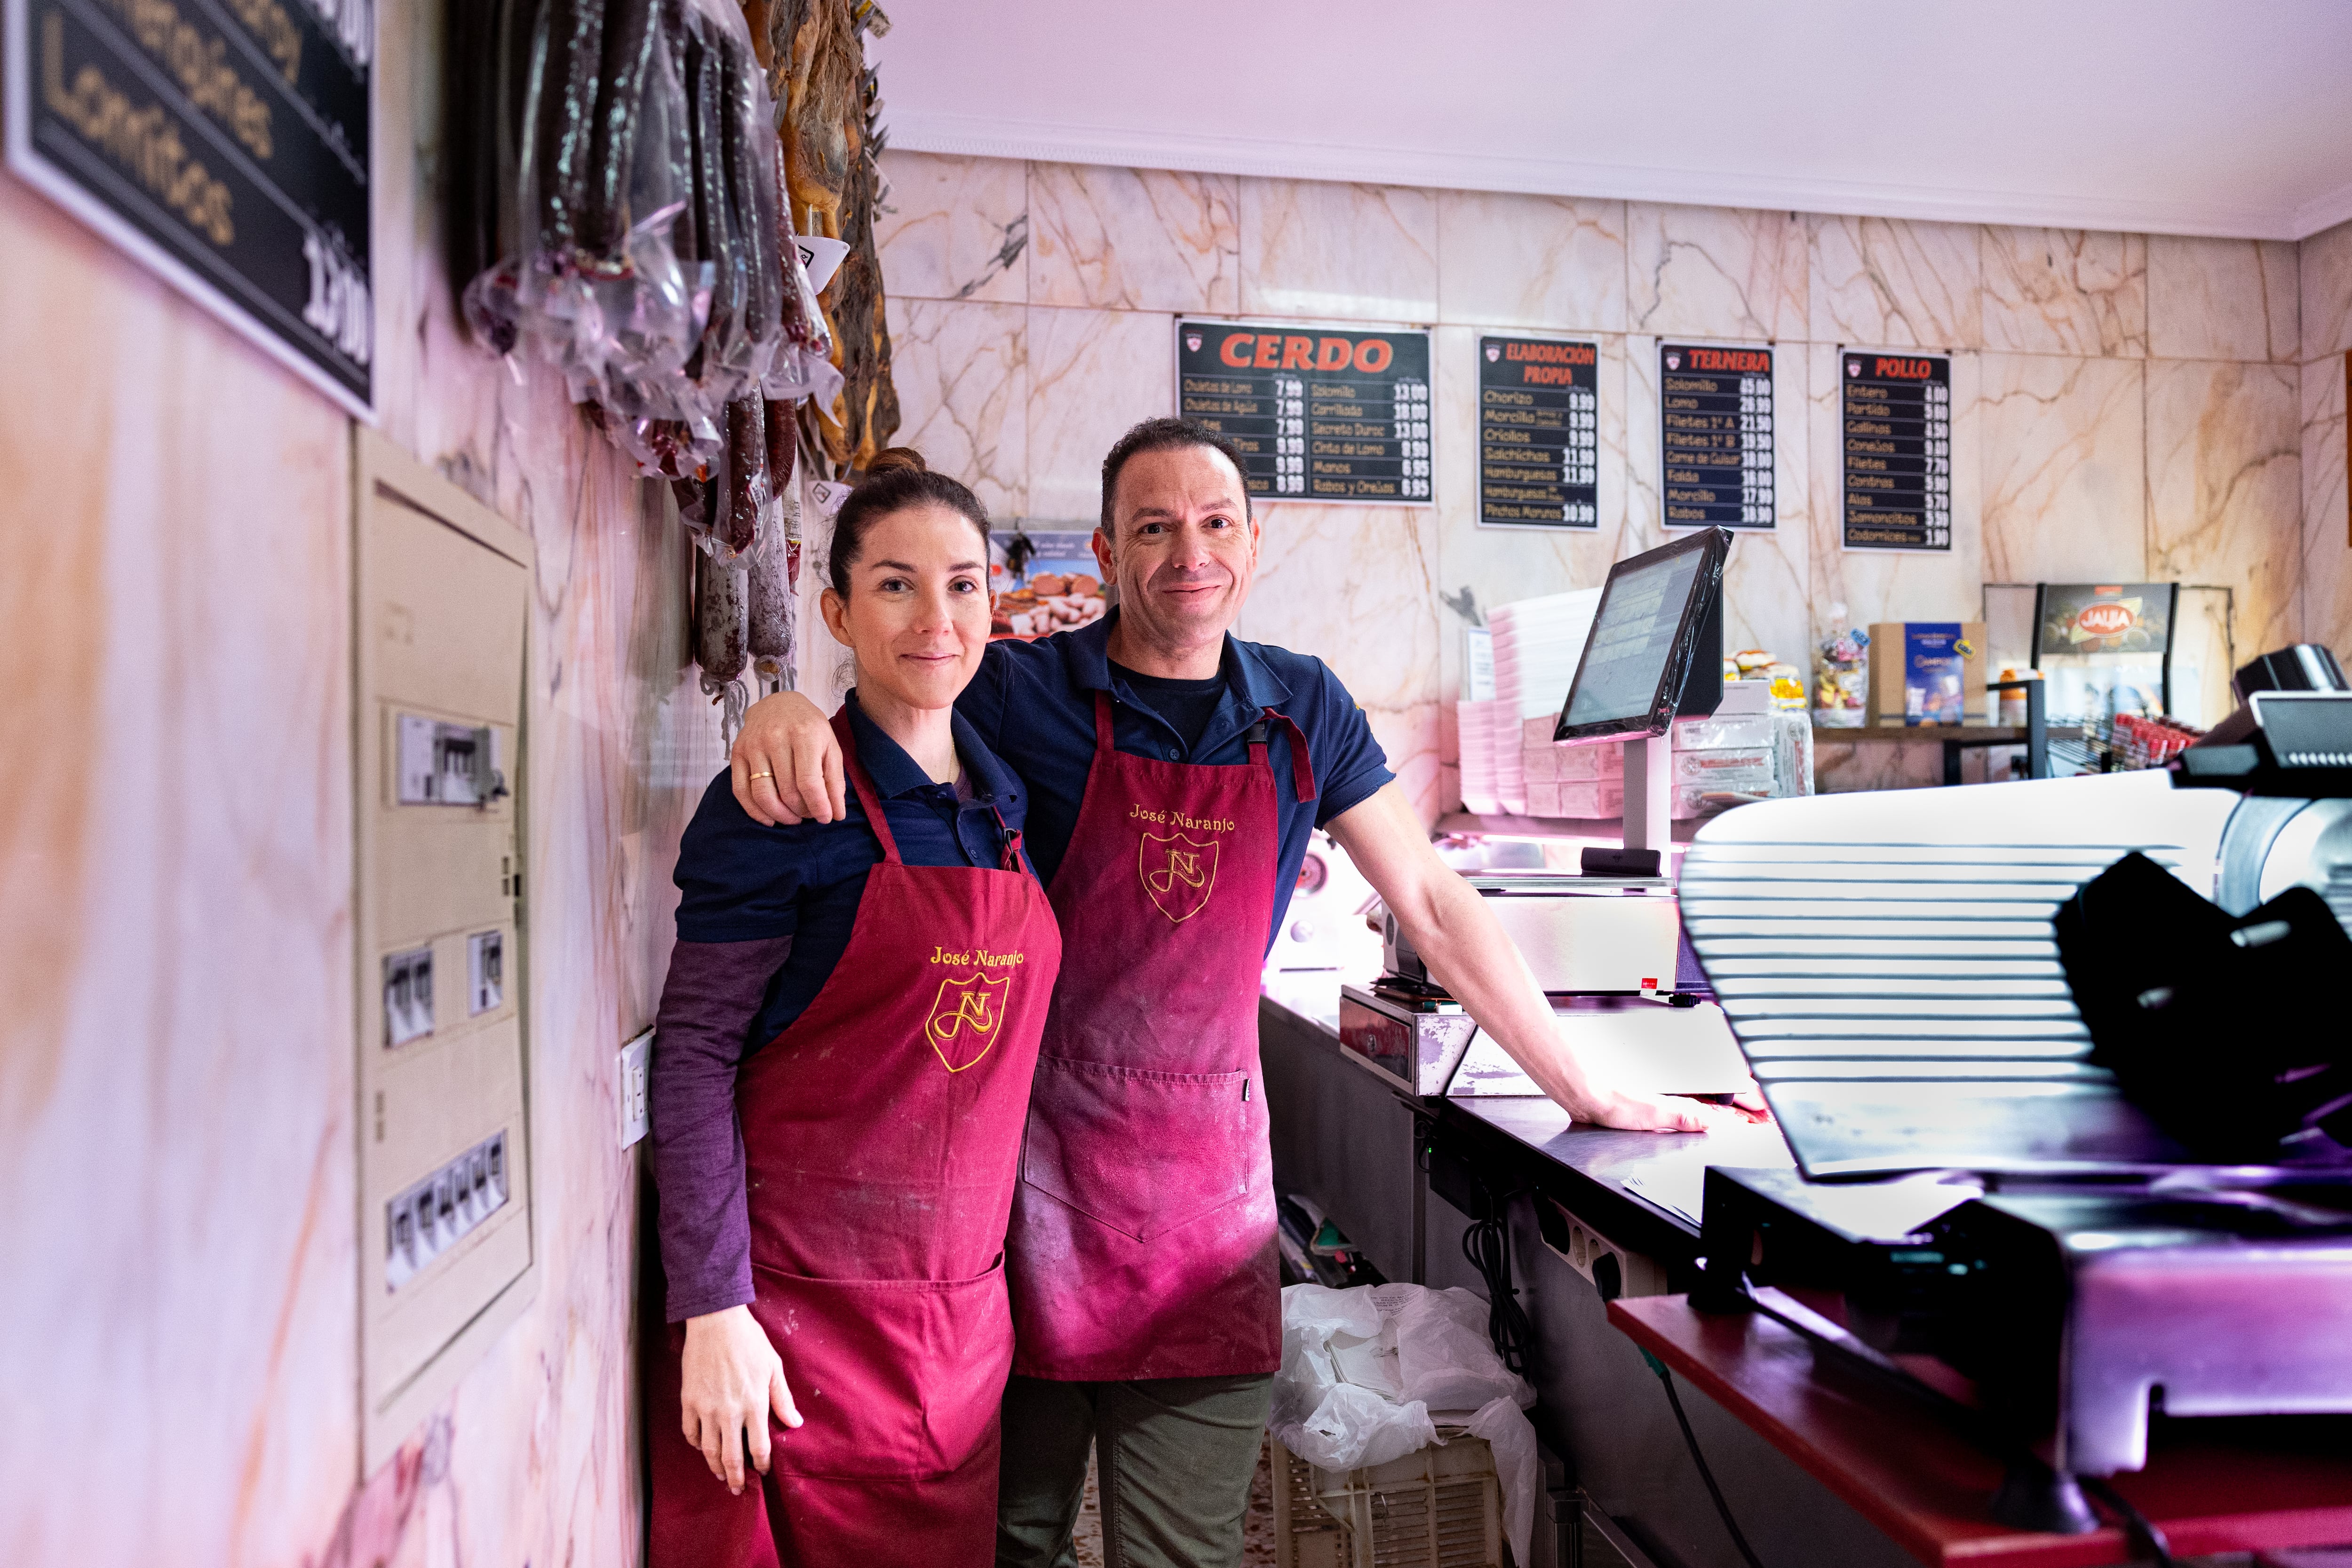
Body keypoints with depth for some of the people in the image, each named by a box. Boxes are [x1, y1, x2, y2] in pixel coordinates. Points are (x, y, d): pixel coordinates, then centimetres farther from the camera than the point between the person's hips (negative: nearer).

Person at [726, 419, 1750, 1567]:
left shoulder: (1304, 711, 4)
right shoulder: (1022, 692, -5)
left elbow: (1433, 904, 7)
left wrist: (1586, 1094, 8)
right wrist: (787, 715, -30)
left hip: (1210, 1180, 2)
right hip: (1035, 1158, -1)